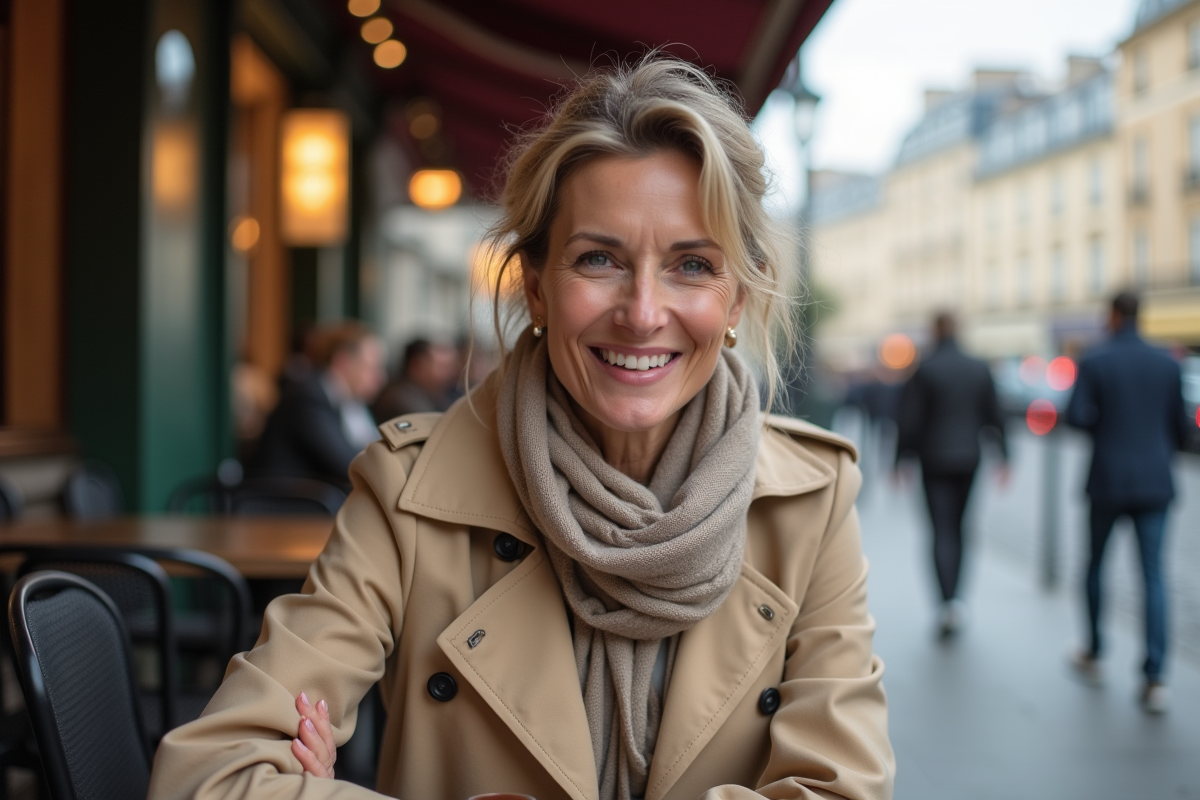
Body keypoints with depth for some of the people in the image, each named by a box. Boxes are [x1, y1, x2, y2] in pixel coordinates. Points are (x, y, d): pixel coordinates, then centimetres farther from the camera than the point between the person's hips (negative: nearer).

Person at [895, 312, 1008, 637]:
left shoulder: (923, 370, -9)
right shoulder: (979, 369, 4)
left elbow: (908, 420, -9)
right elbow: (994, 417, 5)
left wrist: (900, 460, -1)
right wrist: (1003, 456, 10)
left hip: (934, 462, -4)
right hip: (968, 461, 4)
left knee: (941, 531, -4)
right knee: (957, 528, 15)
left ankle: (950, 599, -22)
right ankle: (953, 601, 19)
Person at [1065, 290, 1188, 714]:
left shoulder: (1094, 362, -6)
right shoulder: (1168, 364, 2)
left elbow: (1077, 416, -15)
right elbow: (1180, 425, 5)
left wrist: (1104, 429, 7)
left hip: (1108, 481, -2)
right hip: (1154, 484, 2)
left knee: (1095, 565, 18)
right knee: (1153, 575, 1)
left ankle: (1093, 655, 29)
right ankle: (1154, 678, -7)